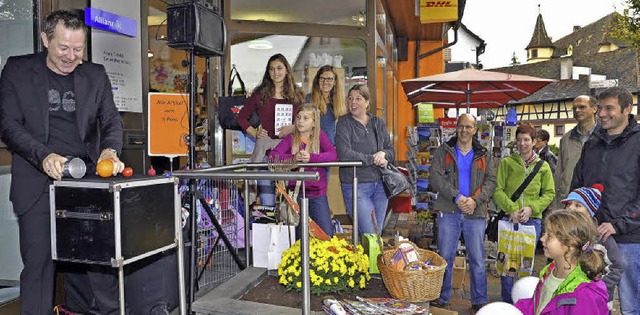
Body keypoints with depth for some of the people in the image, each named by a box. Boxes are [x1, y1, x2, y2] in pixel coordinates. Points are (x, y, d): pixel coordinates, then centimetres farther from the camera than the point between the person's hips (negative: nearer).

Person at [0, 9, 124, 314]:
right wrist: (44, 156, -19)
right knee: (38, 263, 0)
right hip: (38, 183, -1)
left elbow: (112, 120, 8)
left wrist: (110, 150, -14)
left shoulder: (95, 75, 11)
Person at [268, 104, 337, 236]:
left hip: (317, 193, -1)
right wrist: (293, 157, -23)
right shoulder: (290, 138, 5)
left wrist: (311, 157, -24)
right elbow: (272, 154, -8)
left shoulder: (320, 135, 3)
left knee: (327, 234, -2)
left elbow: (333, 155, -11)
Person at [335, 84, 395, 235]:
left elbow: (392, 151, 14)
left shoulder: (378, 123, 11)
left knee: (377, 234, 12)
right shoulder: (344, 123, -5)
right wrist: (373, 159, -13)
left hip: (380, 184, 5)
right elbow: (344, 153, -18)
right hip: (355, 186, -5)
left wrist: (383, 154, -10)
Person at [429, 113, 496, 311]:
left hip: (476, 213, 1)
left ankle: (479, 301, 16)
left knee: (478, 260, 4)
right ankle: (442, 298, 17)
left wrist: (475, 200, -12)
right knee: (445, 257, 4)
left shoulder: (483, 155, 14)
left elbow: (491, 181, 5)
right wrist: (456, 197, -15)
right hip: (449, 212, -1)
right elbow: (436, 177, -4)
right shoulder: (444, 152, 8)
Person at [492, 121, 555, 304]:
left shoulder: (543, 166, 7)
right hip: (509, 219, -1)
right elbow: (497, 190, -3)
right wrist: (511, 208, -15)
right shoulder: (507, 163, 2)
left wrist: (531, 208, -9)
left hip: (532, 220, 1)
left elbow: (549, 193, 6)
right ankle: (507, 302, 16)